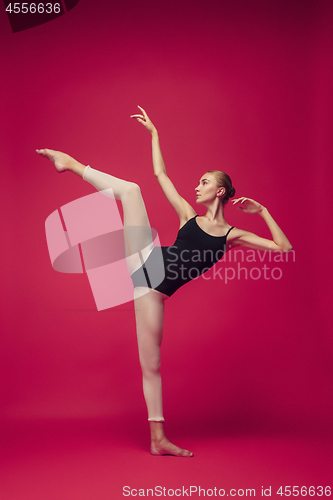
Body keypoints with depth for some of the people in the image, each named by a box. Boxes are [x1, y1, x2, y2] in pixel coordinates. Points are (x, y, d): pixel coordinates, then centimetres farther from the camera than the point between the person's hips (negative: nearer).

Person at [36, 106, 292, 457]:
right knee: (131, 189, -15)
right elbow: (160, 173, 19)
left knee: (151, 363, -4)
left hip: (155, 287, -2)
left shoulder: (232, 236, 10)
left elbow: (284, 249, 6)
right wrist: (154, 133, 22)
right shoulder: (189, 215, 14)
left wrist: (263, 212, 3)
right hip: (146, 260, 2)